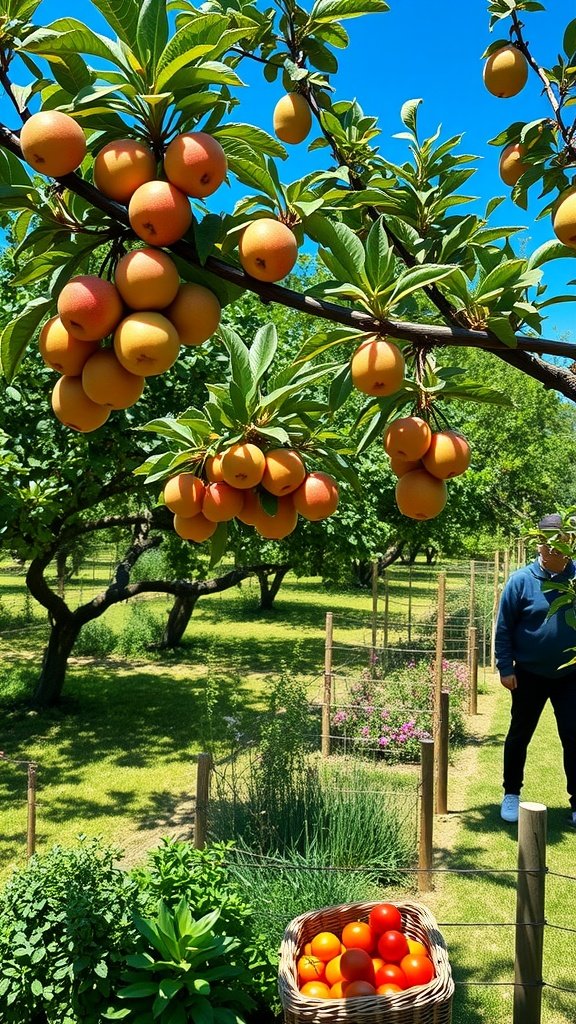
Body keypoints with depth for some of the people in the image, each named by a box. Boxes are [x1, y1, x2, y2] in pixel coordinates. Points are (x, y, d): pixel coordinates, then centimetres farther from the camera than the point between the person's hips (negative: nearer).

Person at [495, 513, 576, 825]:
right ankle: (511, 795, 28)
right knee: (519, 736, 12)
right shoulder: (521, 580, -12)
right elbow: (503, 628, -7)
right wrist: (505, 668, -10)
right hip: (529, 675, -1)